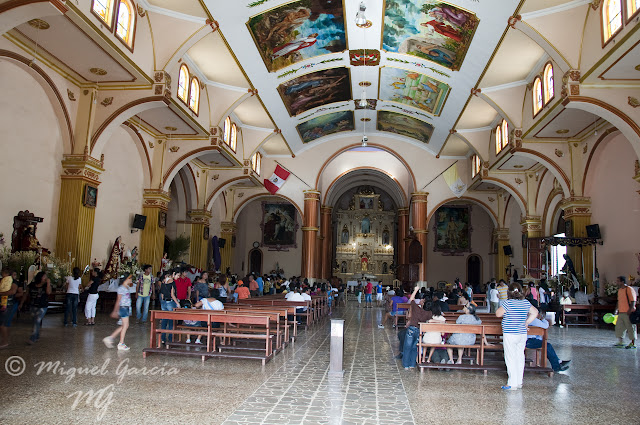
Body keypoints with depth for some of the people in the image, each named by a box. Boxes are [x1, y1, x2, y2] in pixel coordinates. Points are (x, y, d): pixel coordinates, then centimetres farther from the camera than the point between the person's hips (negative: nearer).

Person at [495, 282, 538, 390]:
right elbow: (535, 312, 12)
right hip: (522, 334, 6)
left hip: (510, 335, -6)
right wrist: (526, 323, 13)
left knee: (510, 358, 0)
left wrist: (502, 306, 4)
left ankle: (512, 384, 2)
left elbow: (498, 314, -11)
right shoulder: (526, 303, 3)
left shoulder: (508, 303, -15)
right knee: (520, 358, 13)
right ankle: (519, 382, 20)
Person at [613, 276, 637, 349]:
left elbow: (633, 301, -15)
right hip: (621, 313, 8)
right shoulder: (619, 290, 14)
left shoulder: (629, 290, -12)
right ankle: (621, 342, 18)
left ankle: (633, 344, 10)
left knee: (630, 328, 1)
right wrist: (616, 309, 17)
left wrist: (630, 310, -21)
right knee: (619, 327, 9)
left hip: (628, 313, -8)